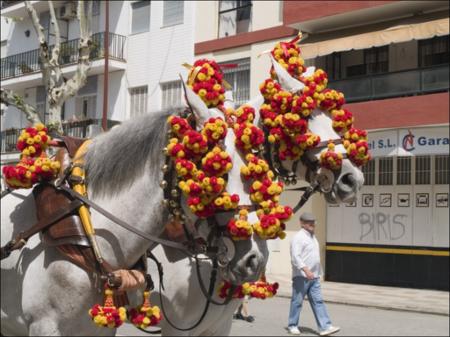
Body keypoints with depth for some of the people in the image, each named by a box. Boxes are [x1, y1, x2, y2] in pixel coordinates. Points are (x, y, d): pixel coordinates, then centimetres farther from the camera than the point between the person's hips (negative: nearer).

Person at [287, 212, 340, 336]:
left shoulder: (312, 237, 17)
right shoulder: (298, 237, -11)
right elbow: (295, 257, -21)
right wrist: (306, 270, -29)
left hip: (314, 277, 8)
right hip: (301, 276, -8)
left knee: (318, 301, 1)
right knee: (297, 301, 2)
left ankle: (325, 327, -3)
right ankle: (292, 326, 14)